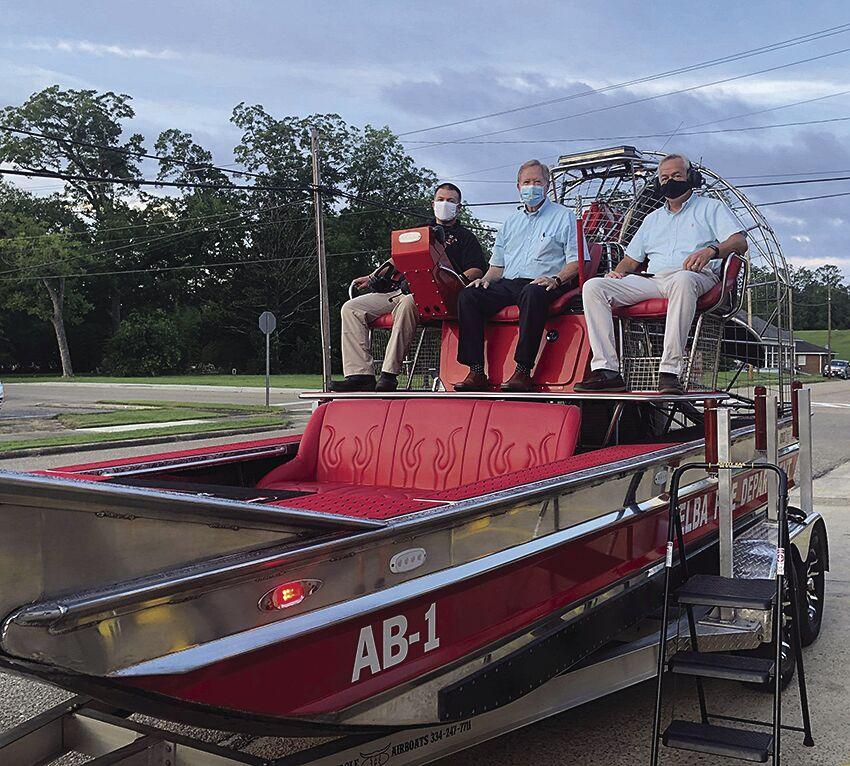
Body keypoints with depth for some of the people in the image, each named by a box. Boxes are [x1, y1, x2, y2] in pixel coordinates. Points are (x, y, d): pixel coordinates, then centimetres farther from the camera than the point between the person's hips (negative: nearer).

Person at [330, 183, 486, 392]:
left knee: (407, 303, -41)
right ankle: (360, 375, -24)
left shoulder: (465, 237, 16)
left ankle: (389, 375, -42)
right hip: (401, 290, 6)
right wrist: (373, 278, 22)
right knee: (351, 308, -12)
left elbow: (477, 271, 1)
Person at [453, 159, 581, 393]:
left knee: (532, 293, -41)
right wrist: (486, 279, 4)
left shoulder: (564, 217, 12)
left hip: (542, 283, -5)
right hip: (508, 284, 5)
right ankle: (476, 372, -25)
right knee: (468, 295, -20)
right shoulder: (511, 222, 28)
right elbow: (498, 264, 26)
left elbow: (576, 260, 2)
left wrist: (556, 279, -17)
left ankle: (523, 372, -39)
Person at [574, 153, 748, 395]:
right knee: (593, 286, -18)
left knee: (682, 280, -44)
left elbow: (740, 242, 3)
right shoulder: (653, 219, 34)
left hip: (696, 276, -5)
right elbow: (631, 259, 30)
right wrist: (618, 272, 5)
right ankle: (607, 370, -30)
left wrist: (711, 251, -19)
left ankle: (670, 372, -45)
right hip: (652, 280, 5)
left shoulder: (711, 207, 19)